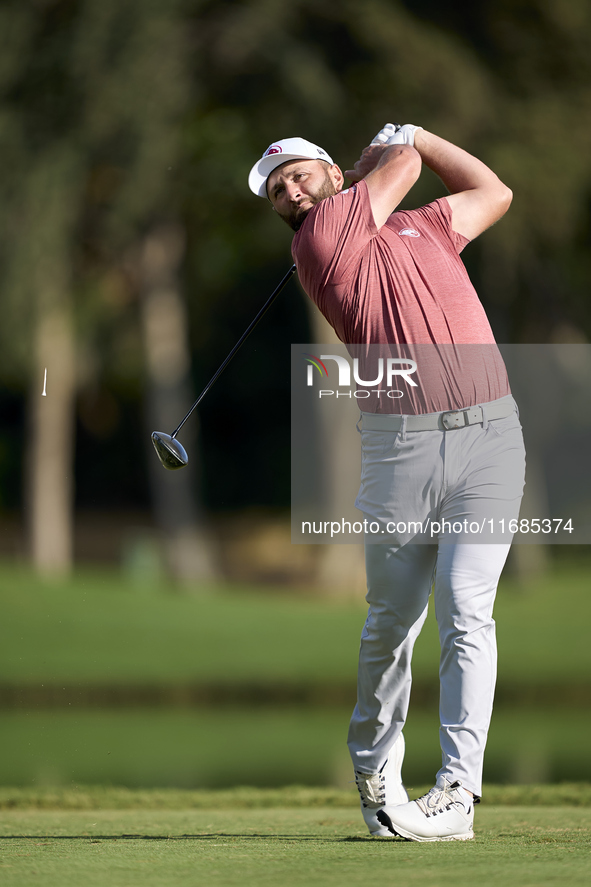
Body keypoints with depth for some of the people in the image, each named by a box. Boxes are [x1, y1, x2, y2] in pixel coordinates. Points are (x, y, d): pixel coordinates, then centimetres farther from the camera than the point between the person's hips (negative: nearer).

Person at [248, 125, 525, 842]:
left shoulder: (419, 226, 21)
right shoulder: (320, 236, 3)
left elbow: (492, 193, 34)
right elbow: (402, 163, 8)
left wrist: (412, 134, 35)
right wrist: (390, 149, 29)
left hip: (490, 435, 2)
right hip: (399, 446, -2)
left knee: (465, 608, -11)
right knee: (392, 619, 3)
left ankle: (457, 791, -14)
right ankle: (374, 773, 25)